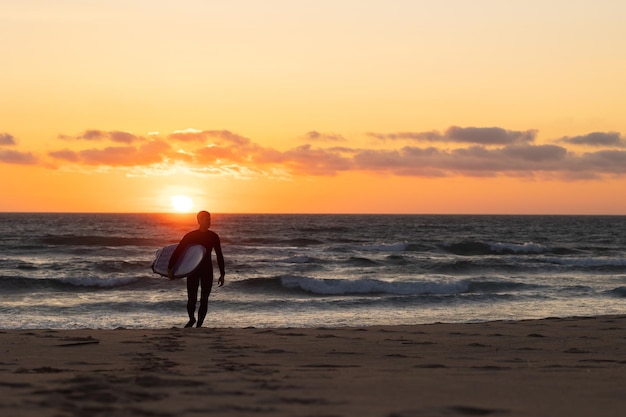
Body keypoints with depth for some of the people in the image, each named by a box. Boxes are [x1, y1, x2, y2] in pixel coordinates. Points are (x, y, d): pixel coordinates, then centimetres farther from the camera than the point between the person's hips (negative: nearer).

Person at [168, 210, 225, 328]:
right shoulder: (190, 236, -7)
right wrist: (170, 268, -12)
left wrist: (222, 274, 4)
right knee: (192, 299, -2)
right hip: (193, 270, -2)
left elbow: (219, 256, 7)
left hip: (207, 271, 2)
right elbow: (177, 252, -6)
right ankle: (191, 319, 23)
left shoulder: (213, 236, 0)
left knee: (204, 299, -1)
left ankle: (199, 324, 9)